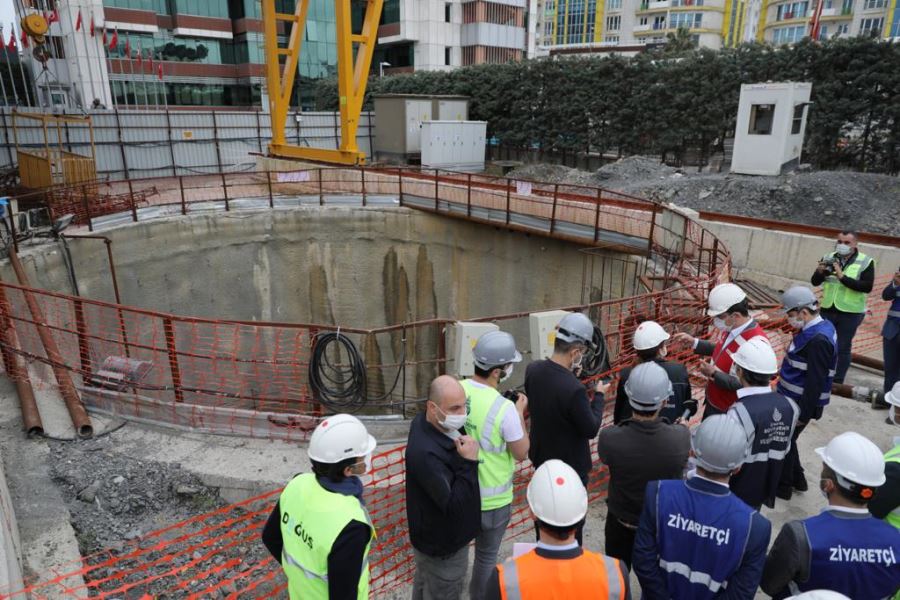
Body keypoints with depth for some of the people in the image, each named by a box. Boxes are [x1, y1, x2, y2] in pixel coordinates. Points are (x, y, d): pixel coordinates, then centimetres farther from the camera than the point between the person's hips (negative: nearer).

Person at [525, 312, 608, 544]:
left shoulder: (533, 370, -13)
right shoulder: (574, 388, -34)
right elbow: (591, 429, -21)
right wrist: (599, 395, -8)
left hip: (541, 456, 7)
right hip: (570, 466, -7)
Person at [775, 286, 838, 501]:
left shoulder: (818, 340, -27)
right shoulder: (820, 327, 4)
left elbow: (815, 383, -26)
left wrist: (803, 414, -19)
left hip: (798, 405, -9)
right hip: (790, 399, 9)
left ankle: (782, 487, 26)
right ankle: (797, 479, 40)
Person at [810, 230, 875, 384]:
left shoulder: (865, 262, -6)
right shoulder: (829, 258, 4)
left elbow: (867, 287, -17)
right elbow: (815, 282, 3)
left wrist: (842, 277, -24)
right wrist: (820, 272, -18)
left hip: (850, 313, -3)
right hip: (827, 310, 3)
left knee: (842, 348, 5)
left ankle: (837, 382, 15)